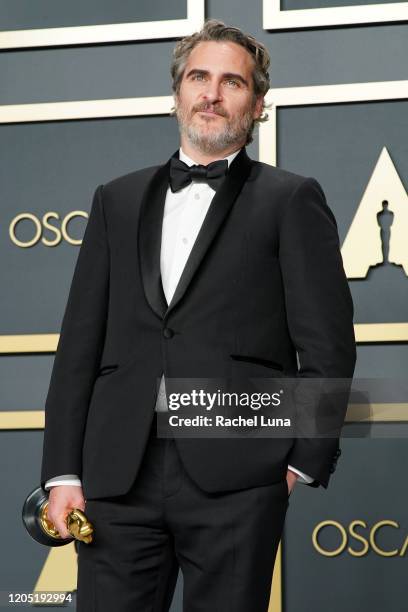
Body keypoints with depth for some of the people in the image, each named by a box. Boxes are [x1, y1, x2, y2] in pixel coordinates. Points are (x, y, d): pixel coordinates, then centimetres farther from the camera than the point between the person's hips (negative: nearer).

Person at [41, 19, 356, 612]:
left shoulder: (291, 200, 7)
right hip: (119, 473, 3)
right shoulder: (118, 200, 18)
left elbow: (328, 345, 2)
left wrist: (307, 461, -3)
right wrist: (63, 472, 5)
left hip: (236, 476, -3)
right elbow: (80, 342, 13)